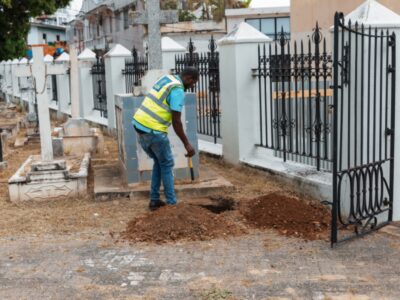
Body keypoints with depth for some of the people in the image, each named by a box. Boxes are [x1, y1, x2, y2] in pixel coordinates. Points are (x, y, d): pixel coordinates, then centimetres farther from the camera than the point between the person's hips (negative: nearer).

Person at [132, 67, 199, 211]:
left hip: (139, 124, 9)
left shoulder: (166, 78, 13)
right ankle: (171, 203, 12)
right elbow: (176, 122, -16)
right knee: (167, 165, 7)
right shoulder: (178, 91, -14)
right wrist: (187, 144, -11)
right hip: (154, 131, -8)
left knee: (159, 162, 20)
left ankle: (154, 200, 20)